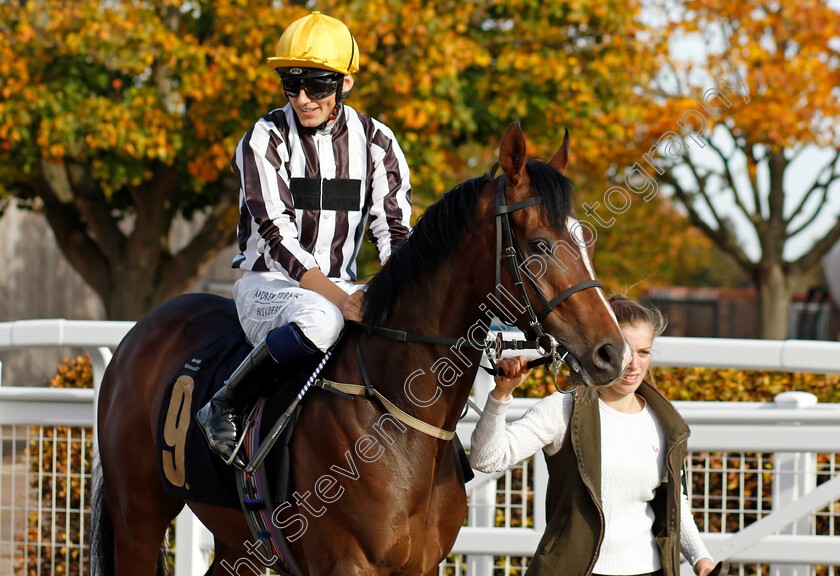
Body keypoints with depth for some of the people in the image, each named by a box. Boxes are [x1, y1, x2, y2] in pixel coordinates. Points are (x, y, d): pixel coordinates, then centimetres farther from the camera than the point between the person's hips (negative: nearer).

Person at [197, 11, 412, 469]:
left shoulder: (375, 142, 5)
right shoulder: (267, 139, -8)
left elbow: (393, 230, 1)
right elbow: (276, 235, -17)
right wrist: (338, 298, -29)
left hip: (342, 287, 5)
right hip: (268, 282, -5)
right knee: (320, 320, -39)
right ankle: (224, 406, -22)